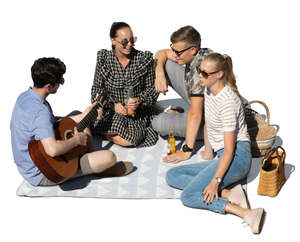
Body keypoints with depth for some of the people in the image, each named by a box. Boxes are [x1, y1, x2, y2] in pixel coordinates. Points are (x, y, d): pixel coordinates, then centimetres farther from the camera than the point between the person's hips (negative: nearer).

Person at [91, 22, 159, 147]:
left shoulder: (145, 59, -6)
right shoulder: (104, 59, -3)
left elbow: (152, 89, 0)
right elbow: (97, 89, 2)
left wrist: (139, 100, -20)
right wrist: (112, 104, -15)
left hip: (138, 111, 0)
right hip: (111, 110, 0)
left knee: (130, 140, -28)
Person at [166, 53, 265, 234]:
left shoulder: (227, 102, -18)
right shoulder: (209, 91, 8)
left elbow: (229, 150, -20)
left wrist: (216, 180, -24)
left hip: (237, 157, -10)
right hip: (223, 157, 10)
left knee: (188, 196, -21)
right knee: (172, 175, 0)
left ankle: (246, 213, -27)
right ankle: (228, 194, -14)